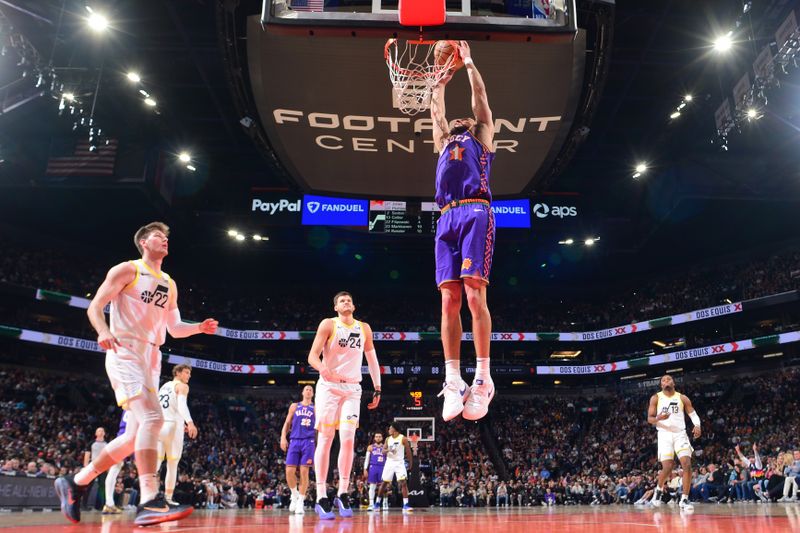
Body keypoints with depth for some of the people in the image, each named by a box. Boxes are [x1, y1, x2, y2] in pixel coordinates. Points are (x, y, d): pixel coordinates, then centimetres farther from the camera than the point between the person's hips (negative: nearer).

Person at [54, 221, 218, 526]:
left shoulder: (170, 285, 20)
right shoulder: (128, 270, 0)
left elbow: (175, 328, 22)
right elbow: (95, 306, -5)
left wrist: (200, 327, 3)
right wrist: (103, 330, -25)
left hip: (151, 359, 8)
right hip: (125, 353, -8)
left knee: (135, 436, 7)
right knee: (152, 418, -25)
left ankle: (75, 483, 23)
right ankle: (149, 503, -27)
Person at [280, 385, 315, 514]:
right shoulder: (294, 406, 16)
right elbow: (287, 423, 13)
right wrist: (283, 437, -1)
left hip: (308, 441, -1)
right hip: (294, 440, 1)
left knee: (304, 472, -6)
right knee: (289, 471, -8)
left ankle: (301, 501, 5)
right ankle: (295, 495, 17)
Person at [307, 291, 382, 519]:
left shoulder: (364, 328, 9)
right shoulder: (328, 324, -3)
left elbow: (372, 359, 15)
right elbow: (312, 356, -10)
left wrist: (377, 388, 10)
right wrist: (323, 368, -32)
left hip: (352, 388, 3)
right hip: (329, 386, -3)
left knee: (348, 439, -8)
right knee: (325, 439, -3)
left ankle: (342, 495, 2)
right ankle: (321, 497, 2)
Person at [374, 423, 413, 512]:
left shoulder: (403, 438, -7)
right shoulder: (388, 439, 6)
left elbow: (408, 451, -3)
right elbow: (383, 451, 4)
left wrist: (410, 463, -2)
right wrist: (388, 450, -19)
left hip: (399, 463, -3)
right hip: (389, 462, 4)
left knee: (403, 482, -14)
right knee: (384, 483, 6)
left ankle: (405, 505, -12)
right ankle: (377, 503, 18)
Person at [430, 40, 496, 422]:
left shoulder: (480, 137, 24)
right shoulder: (444, 143, 35)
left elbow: (480, 96, 25)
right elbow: (436, 109, 42)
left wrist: (468, 63, 34)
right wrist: (442, 79, 52)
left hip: (475, 213, -4)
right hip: (446, 219, 5)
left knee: (474, 292, -17)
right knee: (449, 300, -6)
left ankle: (483, 376, -16)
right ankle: (453, 379, -8)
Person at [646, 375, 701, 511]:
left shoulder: (682, 398, 7)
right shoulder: (656, 398, 3)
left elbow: (693, 414, 5)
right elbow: (649, 419, 0)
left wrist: (697, 425, -17)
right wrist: (658, 418, -23)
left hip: (680, 434, 2)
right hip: (664, 434, -2)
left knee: (687, 465, -13)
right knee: (667, 468, -10)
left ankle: (684, 499, -2)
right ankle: (659, 489, 20)